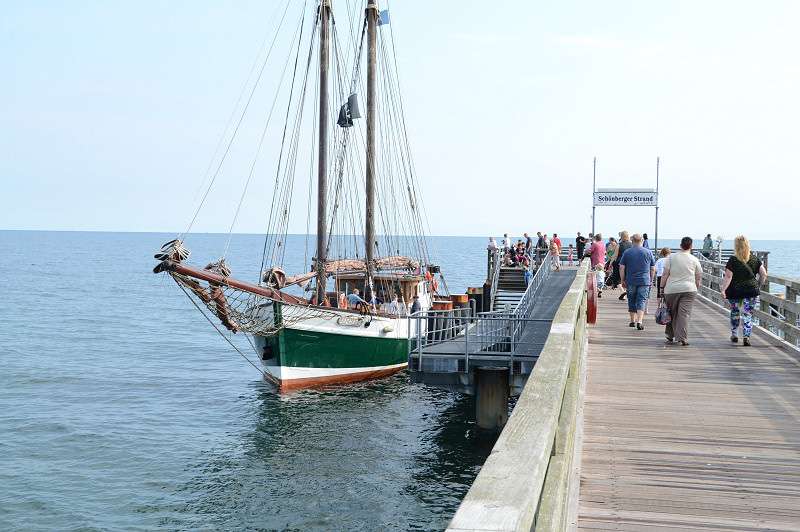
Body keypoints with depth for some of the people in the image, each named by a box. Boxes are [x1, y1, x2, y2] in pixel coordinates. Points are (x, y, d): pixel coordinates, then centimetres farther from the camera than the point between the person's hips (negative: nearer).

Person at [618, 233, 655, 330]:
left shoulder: (627, 252, 0)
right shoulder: (648, 252, 2)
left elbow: (621, 268, -2)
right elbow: (653, 269, 6)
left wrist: (623, 280, 7)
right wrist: (651, 280, 17)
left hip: (631, 282, 0)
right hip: (644, 281, 0)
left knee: (632, 301, 13)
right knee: (642, 301, -3)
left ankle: (633, 321, 22)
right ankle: (639, 322, -17)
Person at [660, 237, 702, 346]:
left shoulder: (671, 257, 1)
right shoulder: (694, 260, 4)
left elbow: (665, 274, -2)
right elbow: (699, 277, 8)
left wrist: (661, 286, 4)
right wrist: (697, 288, 21)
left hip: (671, 289, 0)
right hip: (689, 289, 0)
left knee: (671, 313, 12)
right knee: (684, 314, -4)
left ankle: (670, 337, 21)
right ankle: (683, 339, -10)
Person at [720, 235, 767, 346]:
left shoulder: (733, 260, -8)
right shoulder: (754, 259, 2)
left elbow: (728, 276, -14)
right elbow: (764, 274, 3)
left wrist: (723, 289, -15)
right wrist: (758, 285, 16)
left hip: (735, 291, -1)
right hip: (751, 290, 1)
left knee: (735, 312, 17)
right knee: (748, 314, 4)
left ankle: (734, 335, 29)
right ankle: (746, 337, -8)